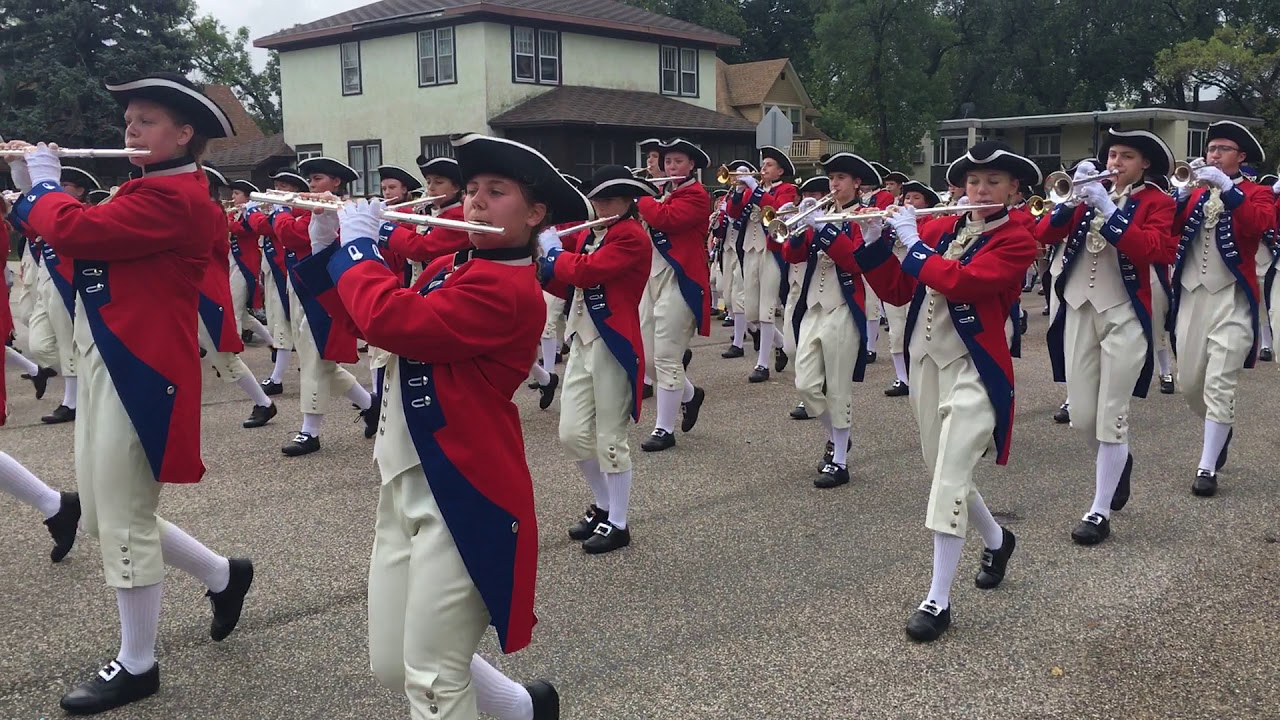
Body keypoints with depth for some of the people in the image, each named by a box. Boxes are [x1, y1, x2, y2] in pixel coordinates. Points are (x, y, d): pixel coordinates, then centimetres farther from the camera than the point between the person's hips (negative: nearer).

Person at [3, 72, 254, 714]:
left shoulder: (175, 198, -16)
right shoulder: (146, 192, 17)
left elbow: (73, 231, -25)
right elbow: (82, 236, 17)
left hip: (137, 374, -10)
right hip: (107, 368, 10)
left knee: (123, 522, 0)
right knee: (108, 516, 16)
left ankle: (136, 666, 16)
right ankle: (223, 575, 32)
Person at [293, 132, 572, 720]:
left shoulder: (508, 290, -17)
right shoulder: (449, 269, 13)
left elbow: (391, 320, -27)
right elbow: (361, 318, 19)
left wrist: (358, 243, -11)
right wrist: (326, 249, 7)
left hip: (461, 494, -10)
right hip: (406, 485, 10)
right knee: (391, 667, 17)